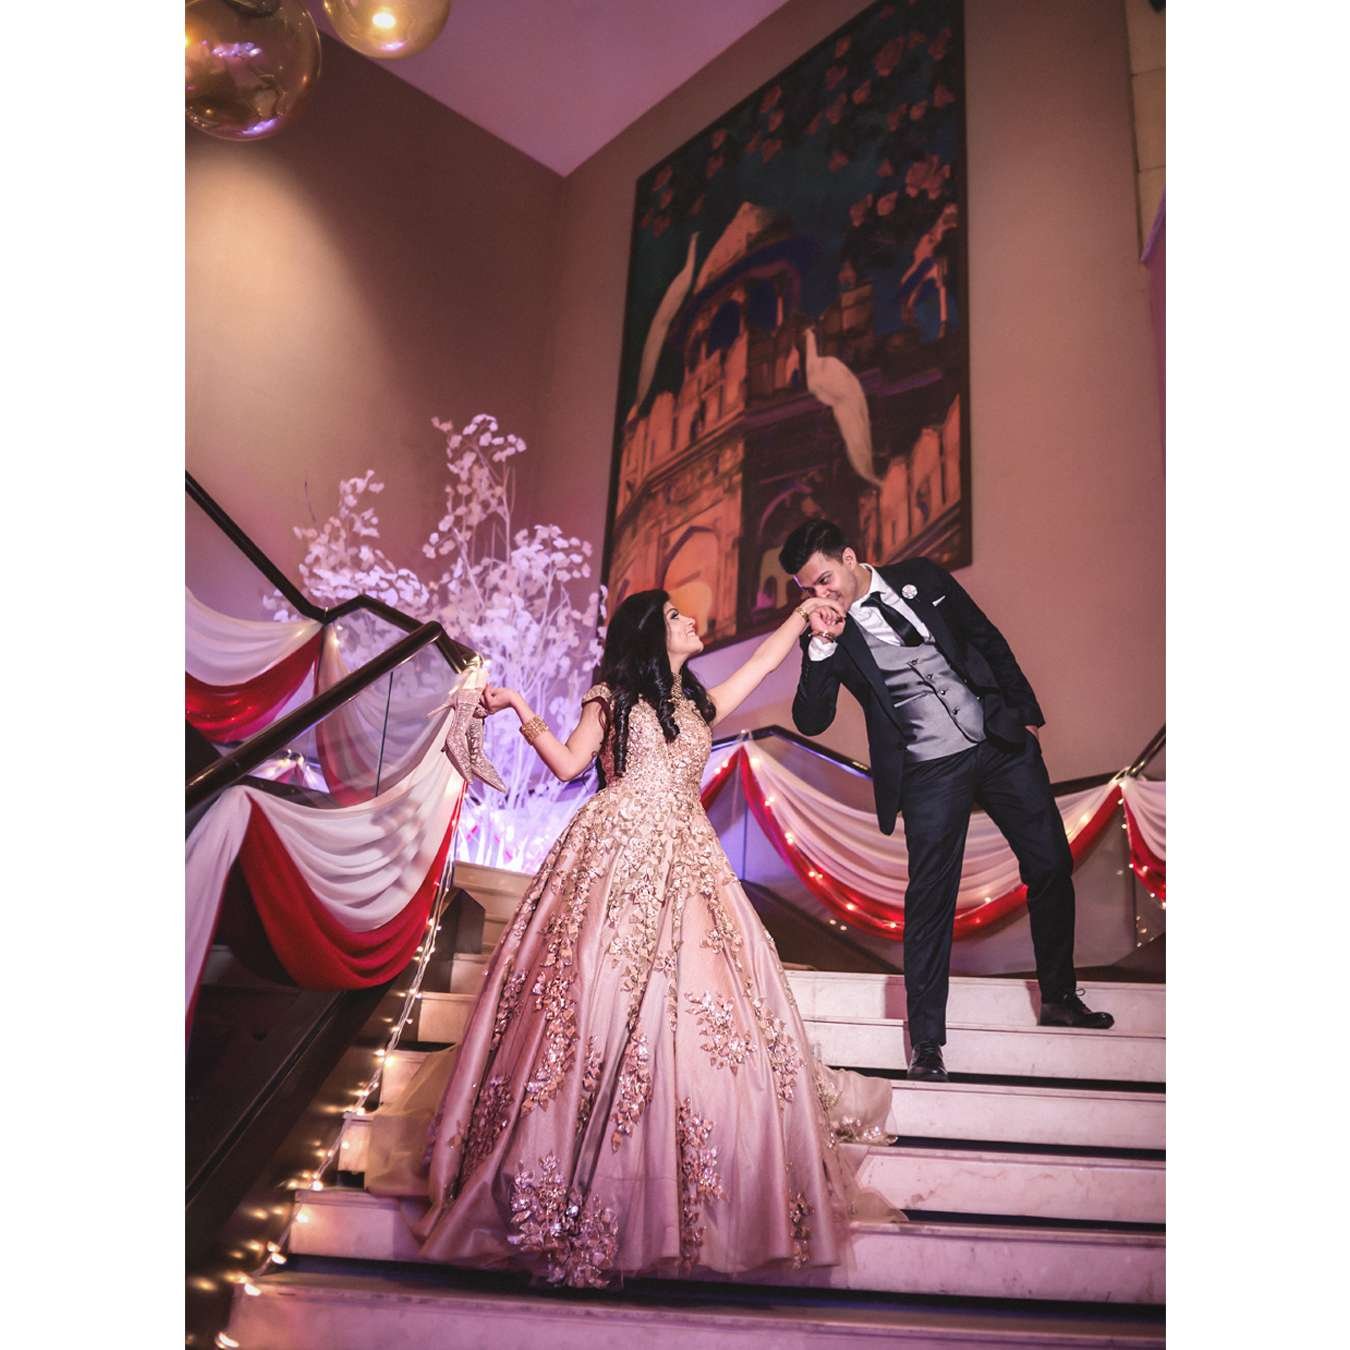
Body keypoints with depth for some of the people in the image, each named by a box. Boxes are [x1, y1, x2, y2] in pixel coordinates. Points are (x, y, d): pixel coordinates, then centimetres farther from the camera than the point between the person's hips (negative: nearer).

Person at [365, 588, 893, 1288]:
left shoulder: (699, 703, 23)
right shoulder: (613, 694, 10)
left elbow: (762, 661, 33)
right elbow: (568, 763, 2)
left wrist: (803, 614, 38)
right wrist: (522, 712, -9)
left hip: (685, 863, 5)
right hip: (616, 858, -4)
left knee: (706, 1006, -6)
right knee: (599, 994, -11)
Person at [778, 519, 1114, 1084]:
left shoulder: (921, 577, 1)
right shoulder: (829, 634, -4)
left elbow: (987, 638, 9)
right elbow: (811, 720, -12)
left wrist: (1026, 712, 7)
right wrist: (821, 645, -22)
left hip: (1002, 743, 3)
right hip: (929, 773, -3)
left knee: (1051, 867, 8)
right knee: (929, 900, -3)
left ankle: (1059, 997, 28)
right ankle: (926, 1042, 9)